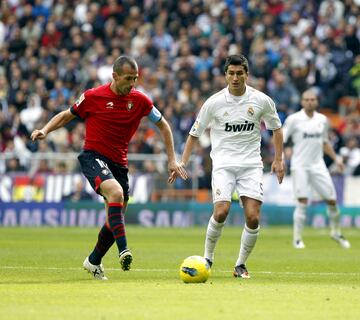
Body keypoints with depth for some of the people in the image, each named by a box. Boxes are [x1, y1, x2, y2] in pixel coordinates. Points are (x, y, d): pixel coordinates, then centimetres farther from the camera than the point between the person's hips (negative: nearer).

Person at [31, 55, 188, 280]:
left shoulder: (139, 100, 0)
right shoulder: (93, 97, -6)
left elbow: (163, 126, 12)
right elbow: (67, 115, 8)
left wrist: (172, 160, 8)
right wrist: (45, 131, -8)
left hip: (119, 163, 5)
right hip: (93, 157, -5)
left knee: (117, 217, 7)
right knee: (116, 192, -33)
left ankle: (94, 261, 30)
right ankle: (123, 250, -39)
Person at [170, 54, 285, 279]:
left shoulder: (262, 100, 0)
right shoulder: (214, 103, -3)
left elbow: (276, 128, 15)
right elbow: (195, 134, 6)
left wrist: (278, 159, 8)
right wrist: (182, 164, -1)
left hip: (251, 164, 1)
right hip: (223, 163, -1)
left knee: (253, 217, -12)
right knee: (221, 212, -20)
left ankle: (241, 264, 8)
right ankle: (208, 257, 3)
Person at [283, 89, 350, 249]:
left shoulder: (323, 120, 9)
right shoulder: (294, 119, -5)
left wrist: (335, 158, 15)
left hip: (318, 165, 4)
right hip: (300, 165, -4)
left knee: (332, 200, 3)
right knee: (302, 202, -13)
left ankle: (336, 232, 26)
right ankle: (297, 238, -2)